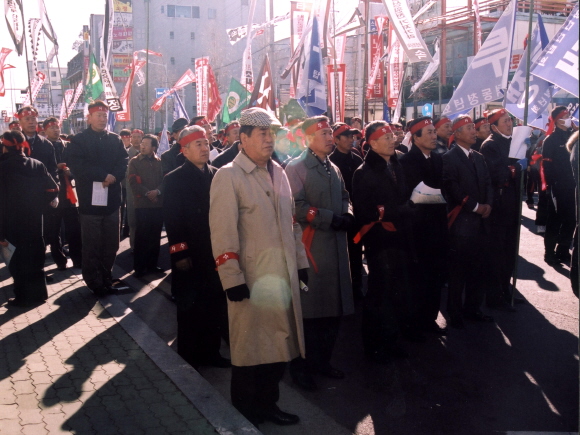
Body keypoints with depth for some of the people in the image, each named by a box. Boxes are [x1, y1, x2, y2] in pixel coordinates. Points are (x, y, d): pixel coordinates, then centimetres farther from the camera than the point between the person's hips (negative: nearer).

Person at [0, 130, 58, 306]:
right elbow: (53, 189, -5)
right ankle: (37, 293, 23)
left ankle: (24, 297, 12)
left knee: (20, 259, 6)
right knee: (34, 255, 15)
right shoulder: (37, 164, 0)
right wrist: (38, 206, 5)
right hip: (35, 219, 3)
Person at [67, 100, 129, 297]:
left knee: (111, 243, 8)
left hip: (112, 198, 4)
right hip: (90, 199, -4)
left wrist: (113, 176, -17)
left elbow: (123, 163, 3)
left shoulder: (115, 139, 12)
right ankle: (94, 282, 10)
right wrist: (104, 175, -17)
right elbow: (76, 165, -13)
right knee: (92, 245, 1)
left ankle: (106, 279, 20)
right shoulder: (79, 140, 1)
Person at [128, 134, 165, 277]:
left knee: (155, 236, 7)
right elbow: (133, 182, -4)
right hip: (142, 204, -2)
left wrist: (157, 191, -15)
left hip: (158, 203, 2)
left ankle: (152, 264, 17)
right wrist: (147, 193, -14)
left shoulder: (160, 162, 10)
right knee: (141, 236, -1)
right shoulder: (134, 162, 5)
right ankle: (139, 267, 5)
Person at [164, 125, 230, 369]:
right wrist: (180, 253, -15)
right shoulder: (175, 179, -5)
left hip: (215, 252, 4)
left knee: (216, 305, 11)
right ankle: (187, 357, 20)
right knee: (189, 308, 7)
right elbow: (172, 220, -10)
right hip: (191, 255, -4)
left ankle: (210, 351, 26)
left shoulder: (216, 176, 8)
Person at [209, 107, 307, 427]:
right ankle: (245, 415, 22)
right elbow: (223, 232, -16)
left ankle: (268, 404, 32)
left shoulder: (278, 173, 12)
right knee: (250, 348, 5)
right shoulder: (228, 176, -10)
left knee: (279, 344, 15)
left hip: (283, 277, 7)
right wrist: (232, 279, -18)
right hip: (251, 280, -7)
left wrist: (300, 262, 16)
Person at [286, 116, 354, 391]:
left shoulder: (334, 169, 18)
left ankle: (321, 360, 26)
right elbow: (296, 206, -17)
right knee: (308, 308, -2)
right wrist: (330, 218, -18)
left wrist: (347, 214, 0)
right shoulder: (296, 168, -8)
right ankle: (300, 366, 12)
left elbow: (344, 197, 22)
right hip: (309, 247, -8)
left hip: (336, 247, 8)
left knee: (334, 307, 12)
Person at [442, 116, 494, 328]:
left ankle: (472, 308, 22)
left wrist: (488, 204, -5)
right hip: (461, 221, -6)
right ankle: (455, 313, 12)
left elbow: (487, 183, 14)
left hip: (481, 221, 7)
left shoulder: (479, 157, 17)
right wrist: (475, 206, -13)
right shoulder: (449, 158, -6)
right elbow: (451, 188, -15)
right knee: (458, 270, 1)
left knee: (478, 269, 10)